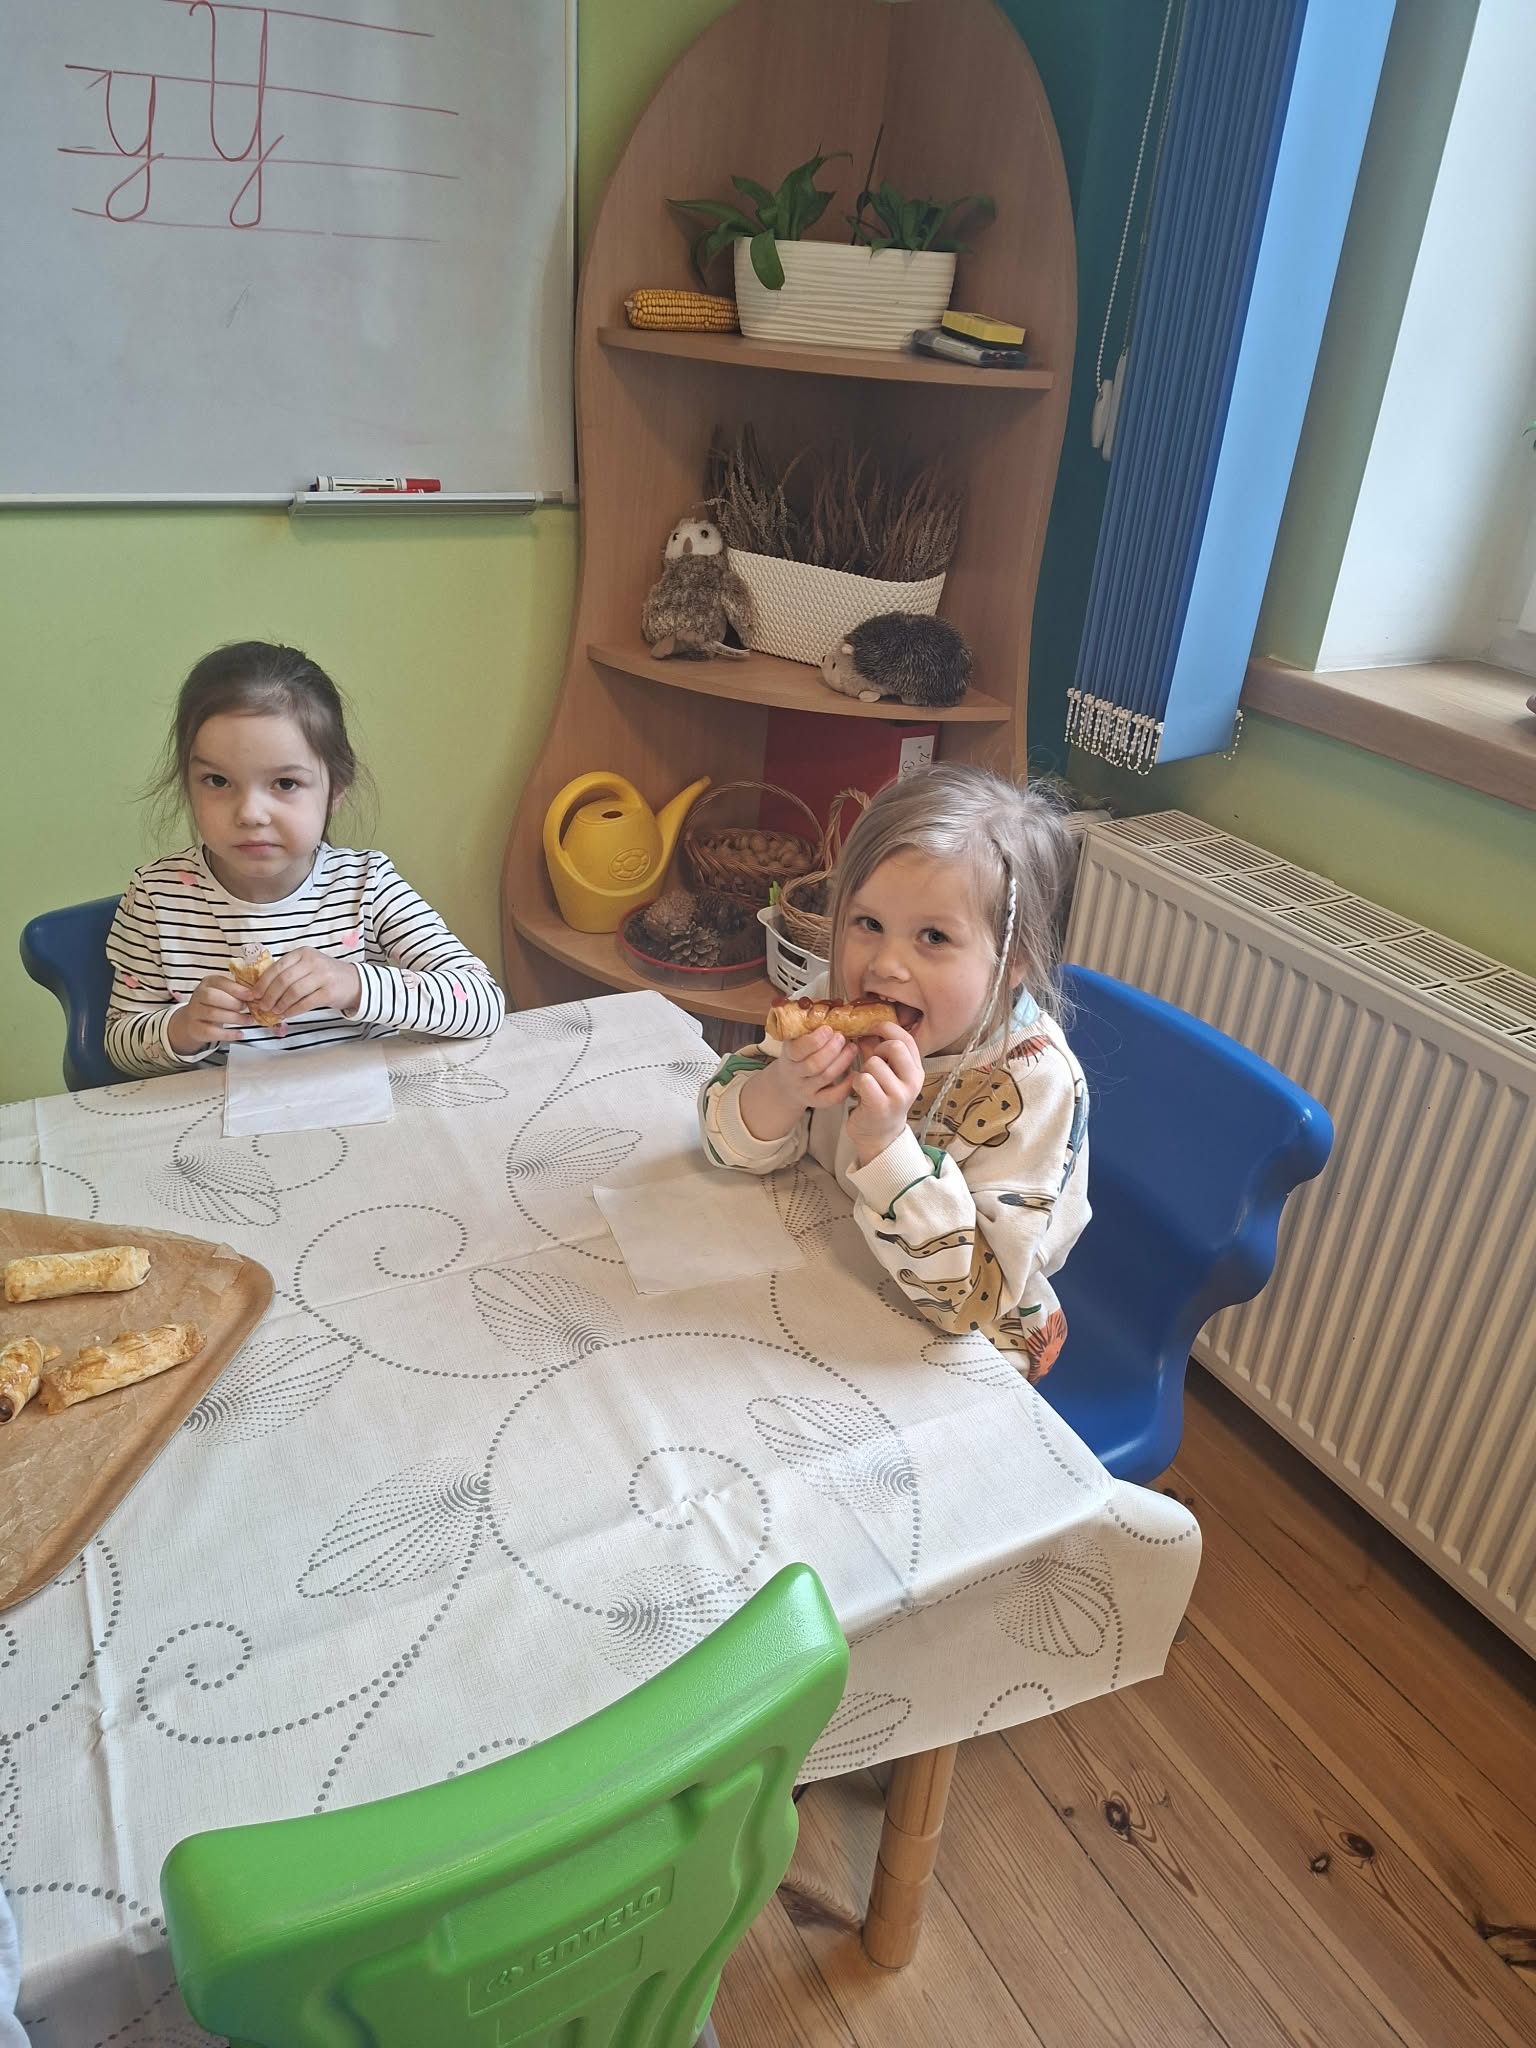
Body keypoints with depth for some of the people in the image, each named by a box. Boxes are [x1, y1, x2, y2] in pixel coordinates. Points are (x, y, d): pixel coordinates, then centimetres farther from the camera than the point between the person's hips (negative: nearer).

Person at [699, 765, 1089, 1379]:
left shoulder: (1033, 1085, -27)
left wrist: (885, 1144, -41)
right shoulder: (840, 1000, -14)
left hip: (956, 1351, -5)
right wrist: (781, 1091, -30)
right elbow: (729, 1140, -8)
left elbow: (976, 1299, -30)